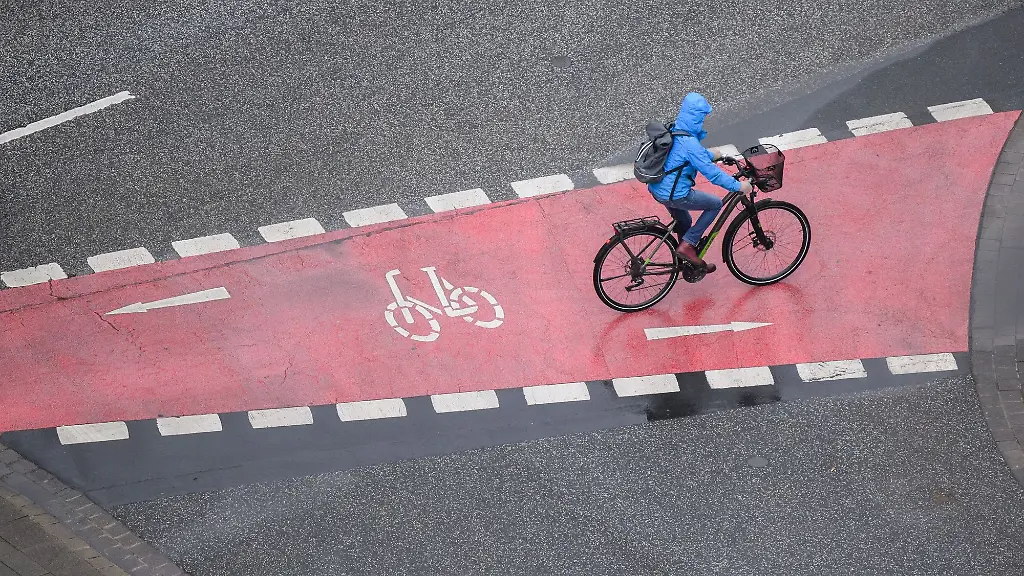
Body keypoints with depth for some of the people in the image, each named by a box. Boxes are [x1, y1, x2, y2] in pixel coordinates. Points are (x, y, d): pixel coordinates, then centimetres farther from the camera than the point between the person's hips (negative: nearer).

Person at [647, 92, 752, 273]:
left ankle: (690, 261, 45)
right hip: (675, 195, -9)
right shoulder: (690, 143, -24)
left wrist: (710, 154, 34)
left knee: (684, 222, 28)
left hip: (657, 188, 9)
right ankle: (687, 245, 5)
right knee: (716, 204, 8)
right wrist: (738, 186, -14)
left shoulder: (674, 131, 4)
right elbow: (712, 173, -22)